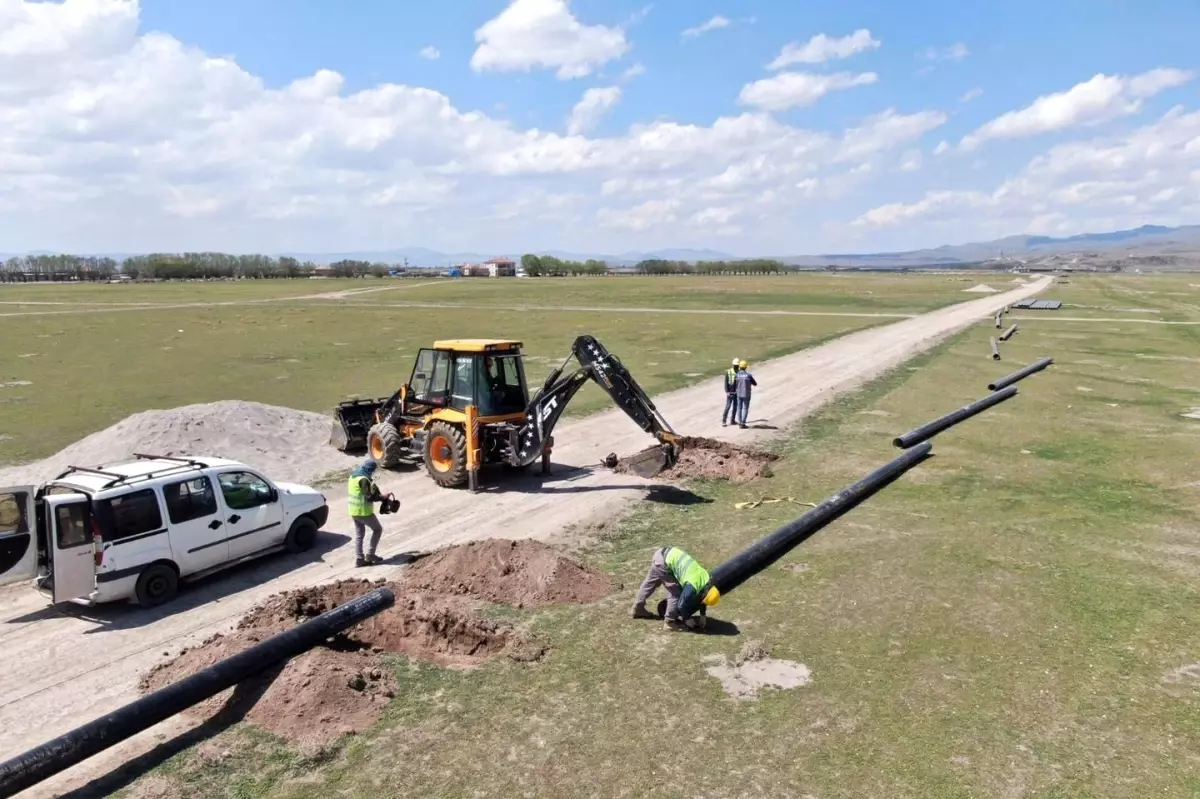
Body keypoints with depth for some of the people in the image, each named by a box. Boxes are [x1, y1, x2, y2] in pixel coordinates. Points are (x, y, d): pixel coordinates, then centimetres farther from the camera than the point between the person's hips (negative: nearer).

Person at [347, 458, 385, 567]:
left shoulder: (353, 476, 8)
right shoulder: (364, 479, -22)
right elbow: (370, 497, -24)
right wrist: (382, 497, -9)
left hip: (354, 511, 9)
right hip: (364, 512, -9)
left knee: (359, 535, 15)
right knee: (378, 529, 9)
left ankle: (359, 559, 16)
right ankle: (370, 554, 8)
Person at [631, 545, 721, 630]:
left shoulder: (706, 579, 4)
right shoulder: (692, 587, -20)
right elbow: (682, 604, -10)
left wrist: (703, 615, 28)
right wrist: (687, 619, 6)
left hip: (666, 554, 9)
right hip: (663, 561, -9)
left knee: (649, 583, 25)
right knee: (676, 593, -1)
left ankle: (638, 609, 43)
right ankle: (670, 621, 13)